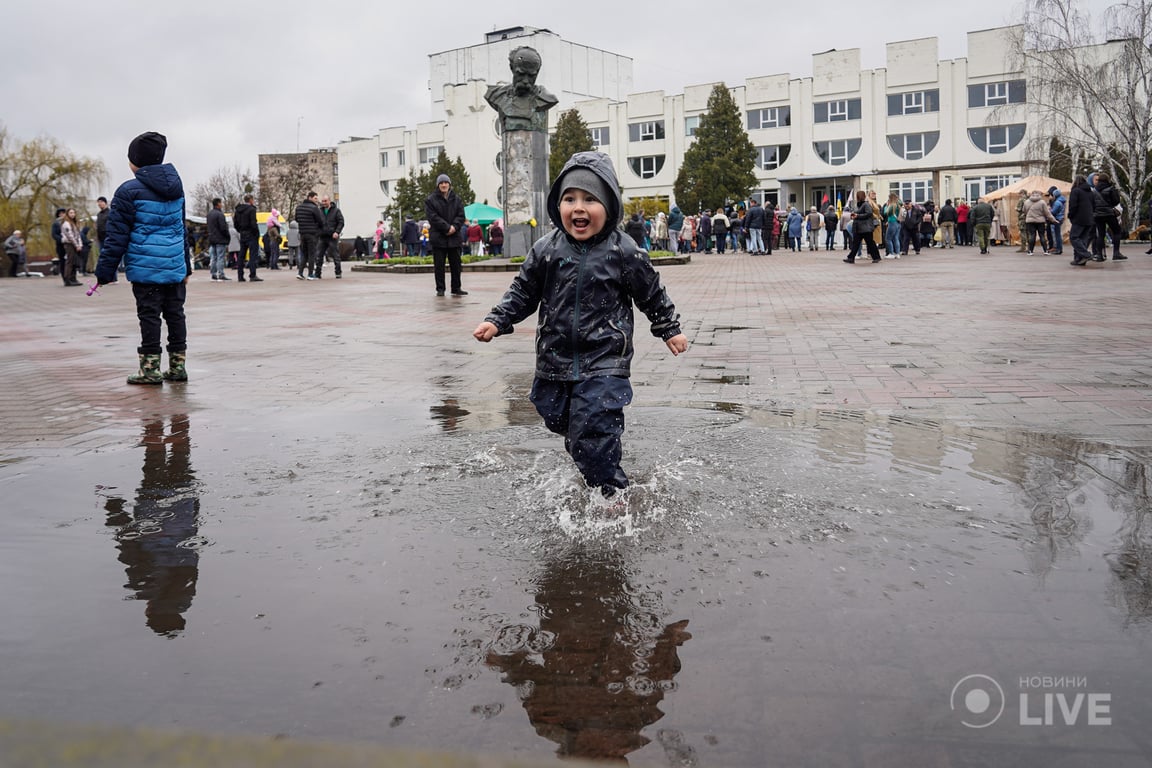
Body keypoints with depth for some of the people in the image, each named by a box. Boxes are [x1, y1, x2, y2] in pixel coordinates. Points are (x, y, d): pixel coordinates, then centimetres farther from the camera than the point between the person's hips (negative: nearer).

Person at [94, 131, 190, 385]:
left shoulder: (129, 191, -8)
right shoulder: (176, 188, 12)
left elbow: (118, 236, -8)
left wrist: (105, 272, -2)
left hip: (145, 268, -5)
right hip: (175, 267, 6)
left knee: (149, 315, -1)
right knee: (175, 312, 10)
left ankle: (150, 369, 3)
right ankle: (178, 366, 14)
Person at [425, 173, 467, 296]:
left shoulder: (456, 199, 11)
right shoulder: (430, 200, -1)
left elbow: (461, 216, 6)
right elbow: (432, 217, -10)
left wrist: (455, 227, -13)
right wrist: (447, 227, -16)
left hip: (454, 236, 3)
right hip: (438, 237, -3)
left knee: (456, 264, 6)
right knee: (439, 265, 0)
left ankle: (456, 288, 13)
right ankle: (440, 289, 6)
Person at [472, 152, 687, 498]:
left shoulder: (624, 251, -8)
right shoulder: (546, 249, -1)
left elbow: (652, 294, 4)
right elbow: (523, 292, 8)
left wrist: (670, 330, 11)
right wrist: (496, 321, -2)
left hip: (604, 362, -5)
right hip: (555, 361, 5)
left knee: (593, 434, -12)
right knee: (559, 419, 19)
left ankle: (612, 495, 4)